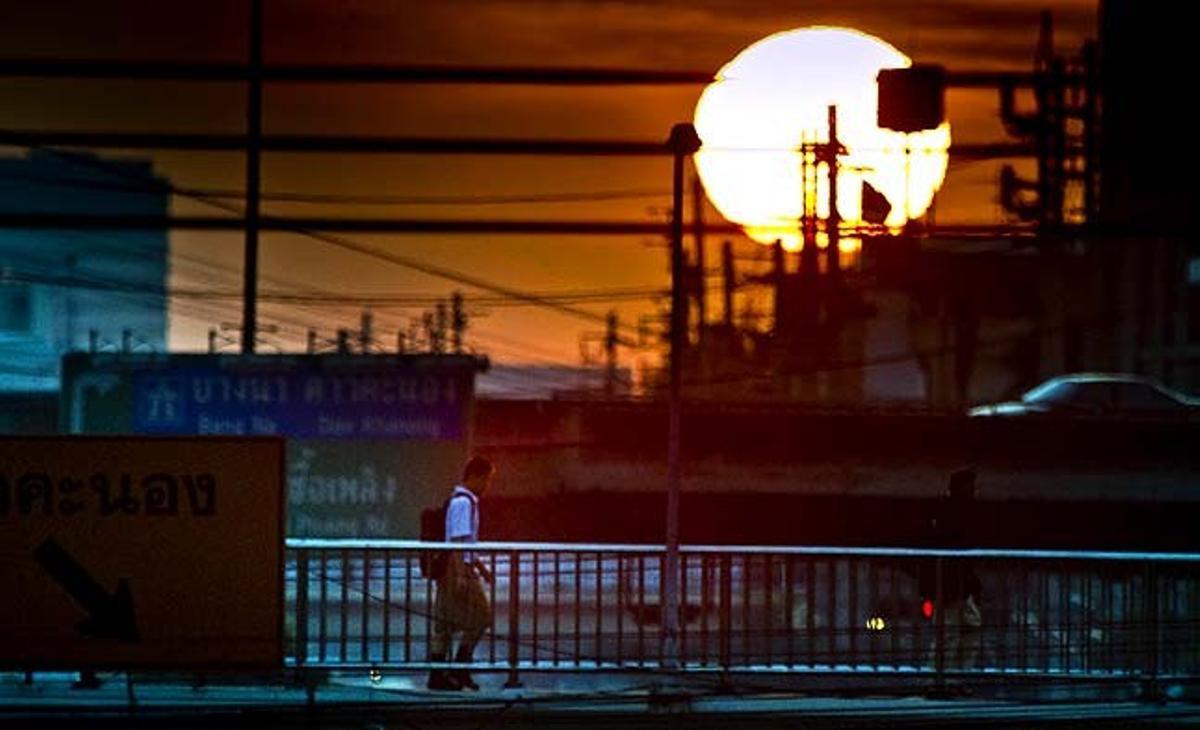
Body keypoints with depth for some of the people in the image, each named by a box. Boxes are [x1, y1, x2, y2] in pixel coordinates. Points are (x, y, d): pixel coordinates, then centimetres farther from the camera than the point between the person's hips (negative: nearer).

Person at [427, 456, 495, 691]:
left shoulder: (467, 501, 18)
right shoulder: (462, 502, -13)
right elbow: (458, 541, -20)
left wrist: (480, 566, 31)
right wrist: (460, 575, -23)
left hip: (451, 571, 10)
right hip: (458, 569, -10)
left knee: (444, 624, 8)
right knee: (479, 618, -4)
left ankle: (437, 676, 8)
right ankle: (460, 668, -2)